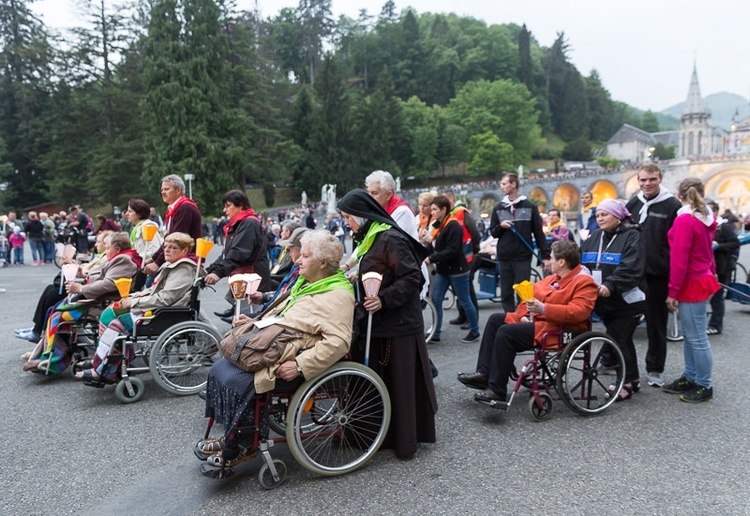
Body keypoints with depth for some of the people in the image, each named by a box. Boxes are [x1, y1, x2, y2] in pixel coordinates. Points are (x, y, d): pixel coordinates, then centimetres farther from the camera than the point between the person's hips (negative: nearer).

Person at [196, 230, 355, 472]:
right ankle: (229, 436, 14)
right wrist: (255, 323, 13)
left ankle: (235, 450, -1)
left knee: (236, 382, -22)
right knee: (218, 370, 2)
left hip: (290, 362, -10)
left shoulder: (338, 295, -14)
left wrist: (300, 365, -28)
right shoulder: (305, 283, 17)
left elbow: (338, 342, -25)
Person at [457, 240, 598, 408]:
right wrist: (524, 315, -1)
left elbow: (578, 312, -26)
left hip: (560, 331, -10)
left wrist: (543, 309, -30)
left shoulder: (584, 282, -13)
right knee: (496, 320, 4)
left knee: (506, 332, -25)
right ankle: (484, 373, -2)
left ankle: (497, 391, -22)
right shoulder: (553, 278, 16)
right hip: (538, 320, 11)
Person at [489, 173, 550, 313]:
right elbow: (492, 232, 12)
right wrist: (501, 226, -10)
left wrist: (546, 255, -2)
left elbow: (538, 232, 3)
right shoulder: (498, 208, 9)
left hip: (523, 258, -3)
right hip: (504, 258, 3)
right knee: (506, 293, 6)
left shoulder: (530, 206, 2)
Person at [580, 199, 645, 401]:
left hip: (626, 301, -7)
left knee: (618, 340, -6)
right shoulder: (594, 238, 12)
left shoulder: (632, 237, -9)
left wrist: (611, 285, -32)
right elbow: (582, 263, 7)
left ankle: (627, 383, 8)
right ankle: (633, 379, 31)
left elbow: (629, 268, -22)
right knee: (622, 339, 17)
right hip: (605, 301, 7)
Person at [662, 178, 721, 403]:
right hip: (703, 278, 9)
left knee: (696, 337, -1)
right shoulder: (707, 218, 9)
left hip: (692, 284, -9)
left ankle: (705, 387, 8)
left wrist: (673, 291, -15)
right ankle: (690, 378, 26)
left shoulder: (684, 220, -18)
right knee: (689, 334, 16)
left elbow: (679, 259, -19)